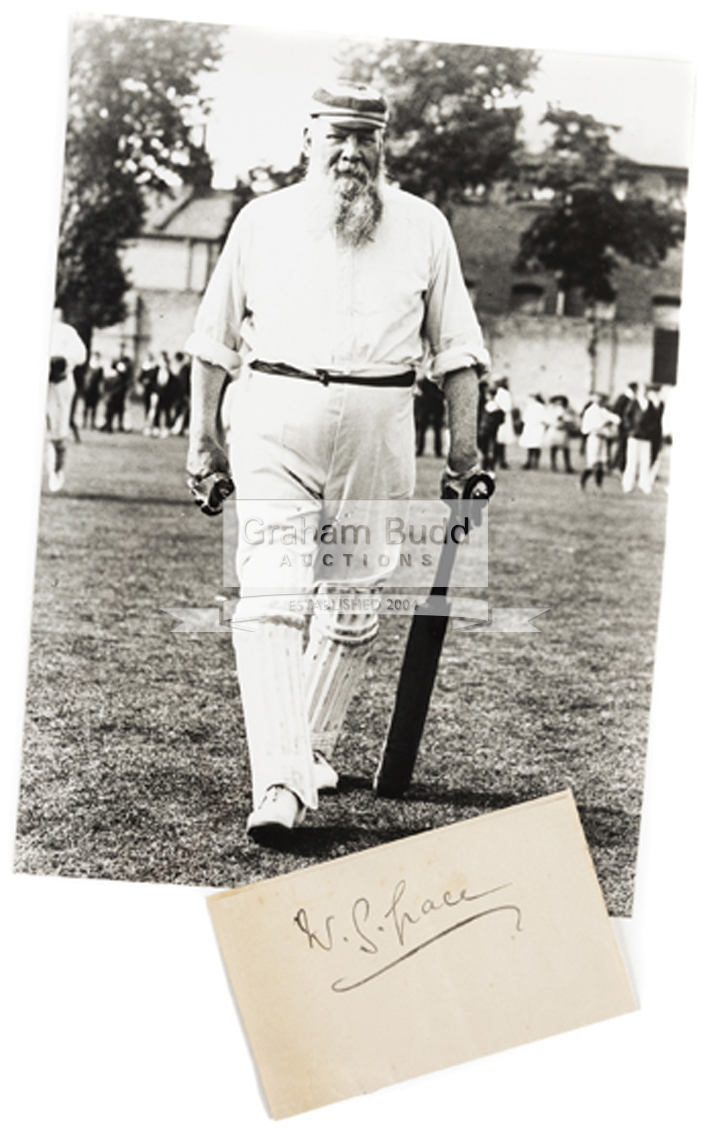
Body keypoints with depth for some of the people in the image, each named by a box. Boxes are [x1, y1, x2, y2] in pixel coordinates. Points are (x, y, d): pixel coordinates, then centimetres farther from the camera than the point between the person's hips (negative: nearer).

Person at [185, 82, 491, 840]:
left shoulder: (422, 226, 9)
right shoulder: (263, 219, 9)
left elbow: (455, 346, 11)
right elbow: (215, 336, 16)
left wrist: (464, 443, 3)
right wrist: (203, 434, 13)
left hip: (378, 426, 1)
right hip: (272, 416, -1)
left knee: (352, 601, 7)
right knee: (270, 598, -13)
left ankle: (312, 748, 26)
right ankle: (279, 784, -19)